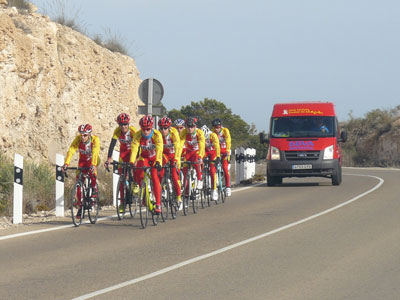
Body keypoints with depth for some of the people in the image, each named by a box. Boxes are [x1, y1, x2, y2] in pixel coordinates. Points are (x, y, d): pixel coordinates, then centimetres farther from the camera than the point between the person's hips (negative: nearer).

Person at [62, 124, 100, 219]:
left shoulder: (95, 139, -29)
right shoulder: (78, 139, -24)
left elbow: (95, 152, -42)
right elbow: (71, 151, -33)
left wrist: (93, 165, -57)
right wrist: (66, 163, -47)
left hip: (93, 161, -2)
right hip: (83, 161, 2)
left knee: (92, 171, -35)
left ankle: (94, 189, -10)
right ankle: (80, 206, 3)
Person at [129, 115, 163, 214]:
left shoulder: (157, 134, -27)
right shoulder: (138, 135, -23)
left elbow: (159, 149, -37)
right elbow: (134, 148, -31)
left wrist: (157, 162, -51)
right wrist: (131, 162, -45)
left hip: (155, 158, -2)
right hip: (144, 157, 2)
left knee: (155, 178, -19)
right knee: (138, 173, -24)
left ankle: (158, 204, -17)